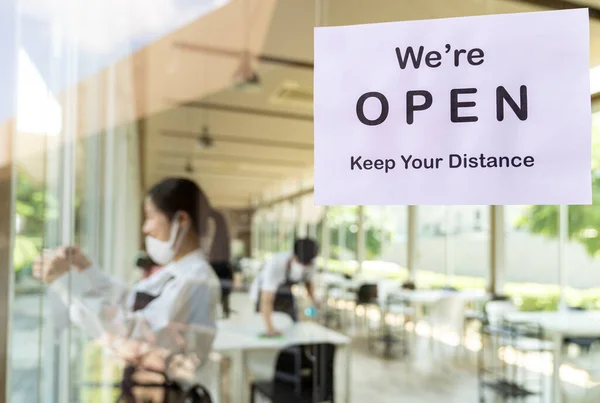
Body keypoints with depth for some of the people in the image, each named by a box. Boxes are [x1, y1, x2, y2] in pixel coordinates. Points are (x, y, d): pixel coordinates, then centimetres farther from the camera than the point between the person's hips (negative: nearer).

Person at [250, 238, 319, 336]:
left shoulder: (310, 263, -22)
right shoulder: (276, 264, -41)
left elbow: (308, 281, 2)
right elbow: (266, 300, -45)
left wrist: (313, 299, -14)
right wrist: (269, 328, -55)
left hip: (286, 292, 5)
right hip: (263, 291, -5)